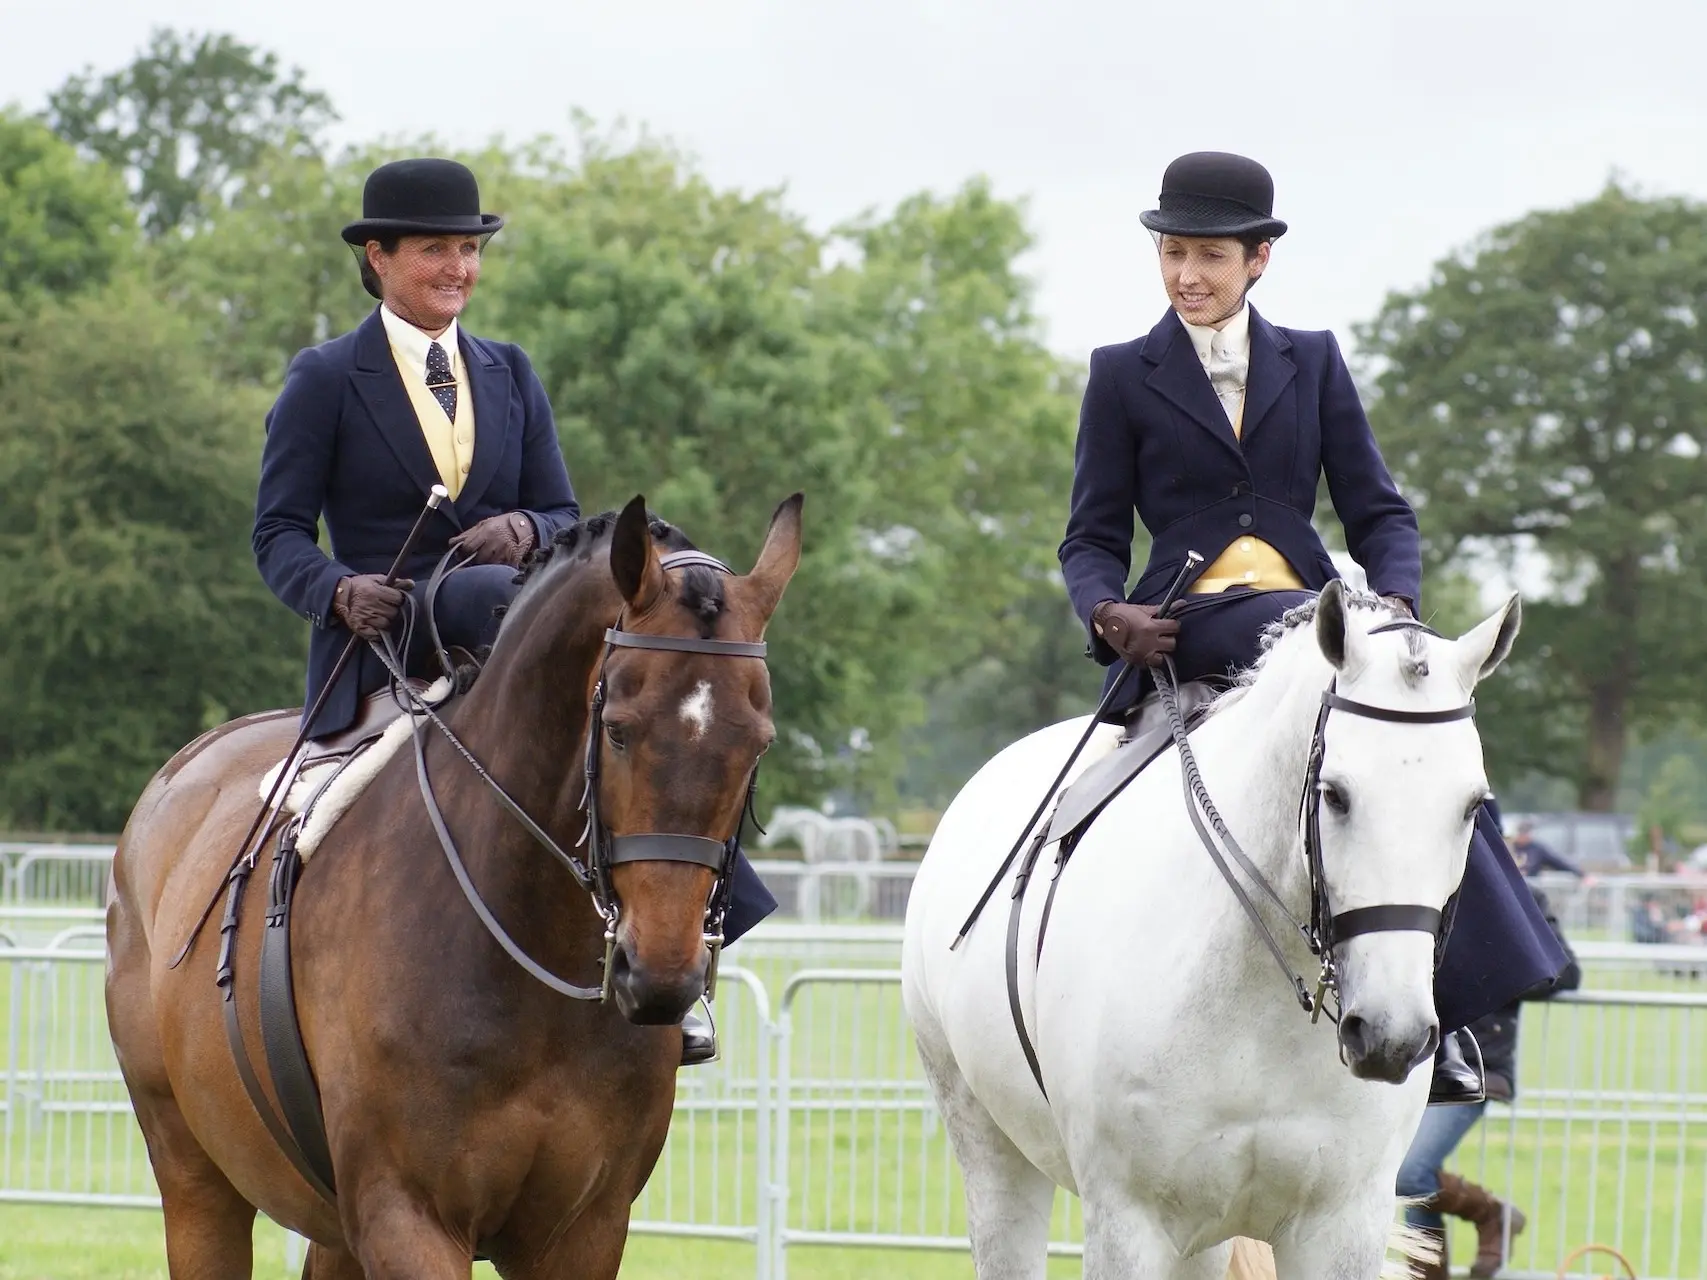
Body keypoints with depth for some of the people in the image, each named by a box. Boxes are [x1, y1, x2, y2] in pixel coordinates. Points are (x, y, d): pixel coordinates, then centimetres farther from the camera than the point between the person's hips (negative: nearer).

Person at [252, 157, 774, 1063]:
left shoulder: (509, 374, 20)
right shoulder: (325, 380, 7)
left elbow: (562, 515, 17)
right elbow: (278, 532, 3)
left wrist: (526, 531, -9)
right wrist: (340, 590, -19)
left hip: (500, 646, 5)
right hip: (380, 647, -5)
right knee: (513, 598, -37)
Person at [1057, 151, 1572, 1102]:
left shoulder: (1312, 363, 17)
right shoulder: (1124, 376, 12)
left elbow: (1378, 511, 13)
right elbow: (1094, 535, 10)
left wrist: (1393, 602, -8)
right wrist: (1108, 612, -12)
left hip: (1311, 614, 3)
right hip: (1188, 627, -3)